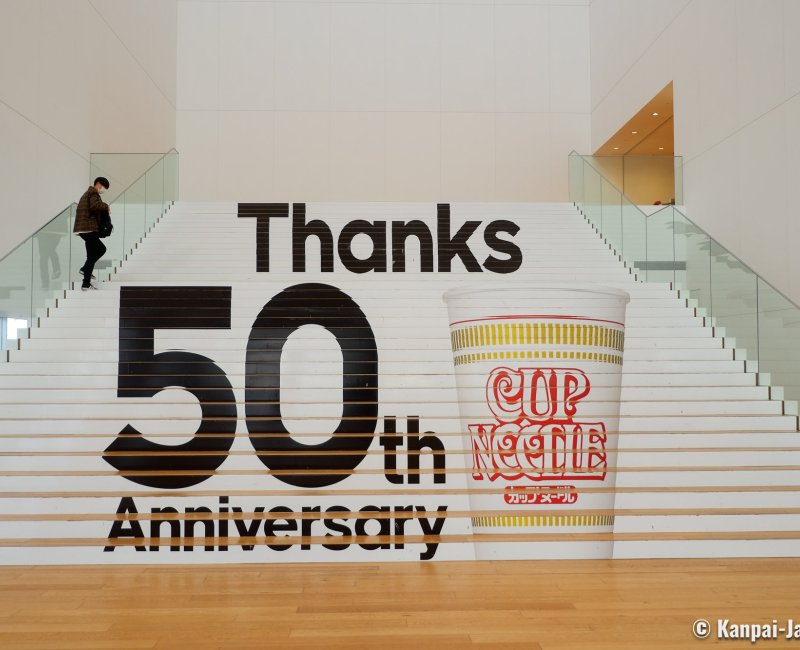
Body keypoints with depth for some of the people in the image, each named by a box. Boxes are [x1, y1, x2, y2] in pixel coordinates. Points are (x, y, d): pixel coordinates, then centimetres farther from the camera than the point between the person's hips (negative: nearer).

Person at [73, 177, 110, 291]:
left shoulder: (87, 193, 24)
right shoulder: (93, 193, -7)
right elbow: (95, 205, -27)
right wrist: (106, 206, -11)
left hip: (83, 229, 10)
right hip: (89, 229, -10)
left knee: (101, 249, 23)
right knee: (91, 256, -5)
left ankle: (85, 269, 15)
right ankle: (86, 284, -3)